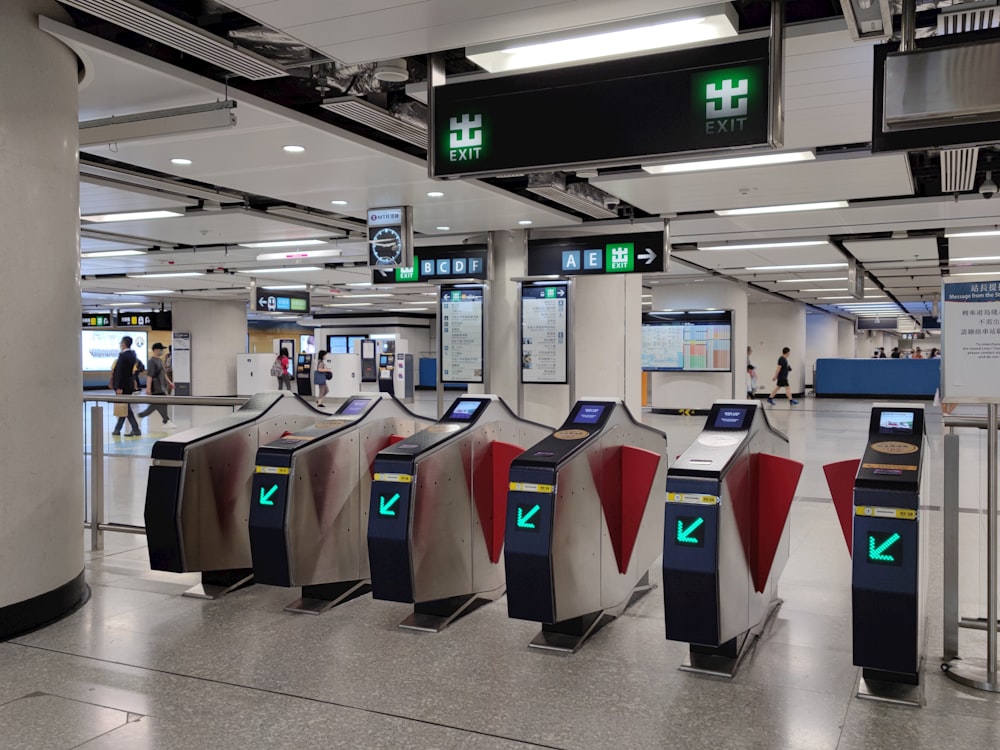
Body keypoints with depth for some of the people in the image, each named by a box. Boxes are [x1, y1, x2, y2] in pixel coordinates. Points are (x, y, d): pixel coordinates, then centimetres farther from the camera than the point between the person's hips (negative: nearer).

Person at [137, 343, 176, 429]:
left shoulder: (160, 360, 15)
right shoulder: (152, 361, -14)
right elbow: (149, 375, -20)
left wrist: (169, 382, 23)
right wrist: (148, 387, -24)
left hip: (161, 386, 10)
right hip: (156, 388, -10)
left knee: (155, 404, 13)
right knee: (161, 404, -6)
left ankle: (140, 415, 24)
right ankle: (166, 421, -1)